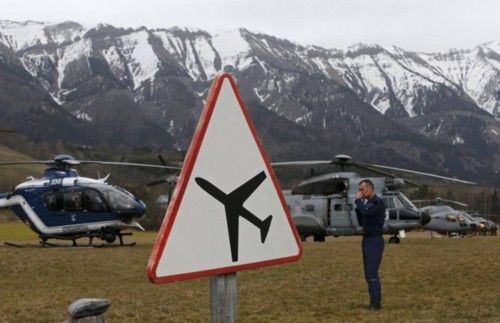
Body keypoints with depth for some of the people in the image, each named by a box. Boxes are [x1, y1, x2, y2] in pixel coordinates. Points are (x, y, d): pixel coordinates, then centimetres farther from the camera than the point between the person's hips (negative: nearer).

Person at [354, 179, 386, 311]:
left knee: (372, 273, -14)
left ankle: (376, 303, -16)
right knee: (369, 274, 9)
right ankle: (375, 301, 14)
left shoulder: (378, 202, -10)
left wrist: (358, 200, -12)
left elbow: (366, 213, -26)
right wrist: (358, 207, 6)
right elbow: (361, 222, 18)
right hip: (366, 240, 9)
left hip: (375, 241, -9)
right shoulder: (367, 203, 16)